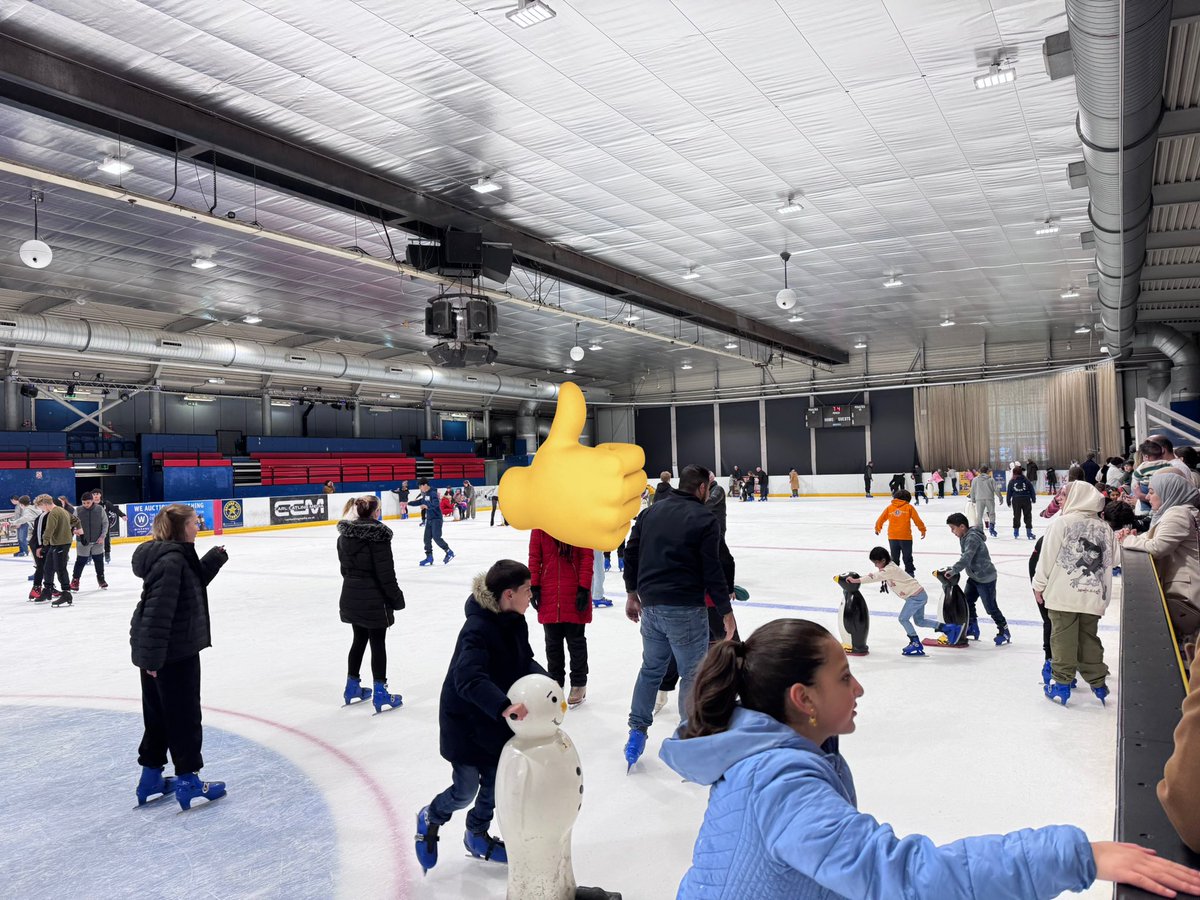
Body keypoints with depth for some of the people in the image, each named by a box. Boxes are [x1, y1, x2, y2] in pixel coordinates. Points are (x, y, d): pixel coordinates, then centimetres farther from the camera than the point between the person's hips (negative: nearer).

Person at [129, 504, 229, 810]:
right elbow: (158, 610, -28)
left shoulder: (178, 555, 7)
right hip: (174, 654, -10)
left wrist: (213, 560, 9)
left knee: (158, 715, 18)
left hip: (158, 651, 10)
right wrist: (153, 655, -28)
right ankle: (188, 783, 14)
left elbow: (194, 582, 21)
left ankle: (151, 779, 29)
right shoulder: (171, 560, -23)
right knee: (184, 717, 3)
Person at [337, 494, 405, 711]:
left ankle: (352, 687, 31)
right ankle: (380, 693, 9)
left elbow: (344, 566, 12)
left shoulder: (345, 533, 4)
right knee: (378, 643, 3)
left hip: (351, 597, 7)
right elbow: (385, 571, -19)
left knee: (359, 640, 20)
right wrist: (396, 598, -10)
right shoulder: (378, 534, -19)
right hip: (374, 600, -7)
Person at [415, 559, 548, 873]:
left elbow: (525, 661, 3)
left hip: (496, 721, 7)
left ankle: (477, 836, 43)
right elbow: (469, 678, -43)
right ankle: (430, 818, 38)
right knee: (466, 790, 7)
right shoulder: (477, 629, -31)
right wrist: (504, 706, -54)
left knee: (494, 783, 18)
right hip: (465, 722, -7)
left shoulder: (515, 623, -5)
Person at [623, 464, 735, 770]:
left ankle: (637, 731, 23)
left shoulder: (652, 511, 8)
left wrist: (632, 593, 19)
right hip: (685, 610, -6)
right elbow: (712, 570, -11)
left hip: (650, 605, 6)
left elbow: (631, 551, 10)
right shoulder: (704, 518, -9)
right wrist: (726, 611, -3)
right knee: (692, 674, 6)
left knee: (651, 668, 19)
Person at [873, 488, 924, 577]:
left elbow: (881, 519, 9)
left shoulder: (889, 507, 7)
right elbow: (917, 520, 0)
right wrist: (923, 530, 10)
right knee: (907, 557, 9)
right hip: (906, 537, -2)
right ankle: (910, 572, 10)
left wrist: (877, 528, 24)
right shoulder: (909, 507, 1)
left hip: (892, 537, 2)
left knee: (894, 557, 12)